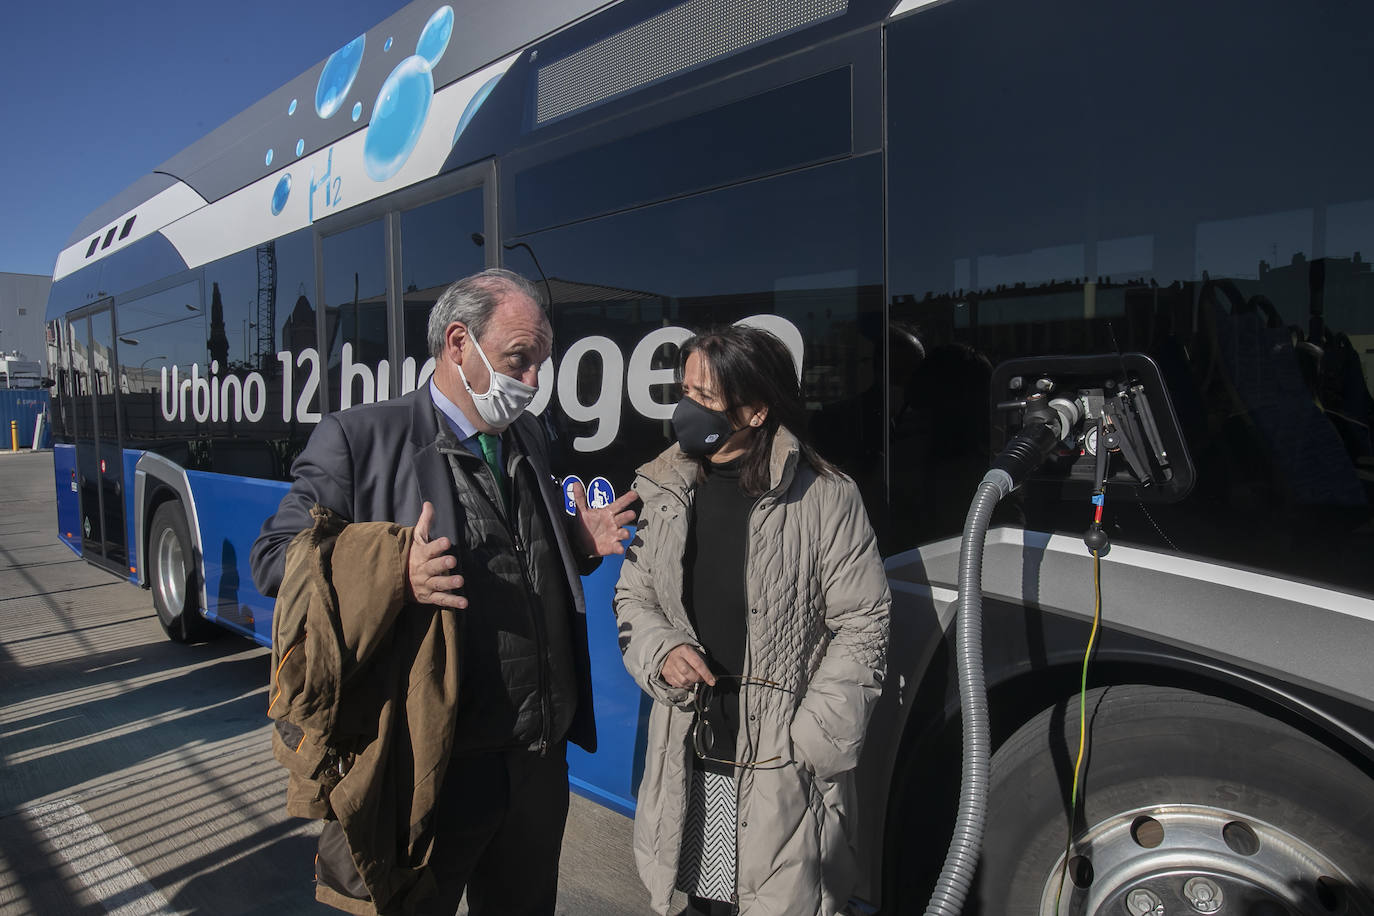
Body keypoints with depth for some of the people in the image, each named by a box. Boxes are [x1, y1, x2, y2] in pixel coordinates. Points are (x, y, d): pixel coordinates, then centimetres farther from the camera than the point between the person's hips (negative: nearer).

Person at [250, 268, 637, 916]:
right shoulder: (360, 439, -11)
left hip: (541, 758, 6)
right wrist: (393, 576, -27)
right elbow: (273, 559, -10)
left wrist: (581, 544, 0)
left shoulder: (530, 438, 10)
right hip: (434, 765, -6)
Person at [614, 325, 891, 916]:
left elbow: (862, 624, -8)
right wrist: (661, 651, -8)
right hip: (688, 761, 4)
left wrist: (813, 744, -12)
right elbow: (632, 596, 12)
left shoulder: (825, 497, -11)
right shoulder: (663, 492, 3)